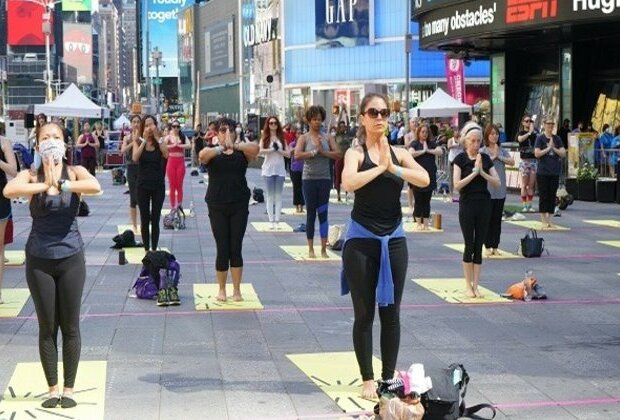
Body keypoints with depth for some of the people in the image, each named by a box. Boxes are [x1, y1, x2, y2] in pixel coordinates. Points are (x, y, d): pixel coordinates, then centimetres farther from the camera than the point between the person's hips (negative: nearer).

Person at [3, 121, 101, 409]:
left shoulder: (74, 172, -1)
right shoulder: (31, 176, -1)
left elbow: (95, 186, -24)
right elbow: (9, 190, -24)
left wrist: (60, 184, -24)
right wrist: (45, 184, -21)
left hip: (70, 258, 0)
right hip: (39, 260, 0)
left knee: (70, 326, 6)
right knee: (47, 327, 7)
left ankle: (68, 388, 17)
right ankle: (52, 389, 18)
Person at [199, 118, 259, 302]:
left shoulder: (242, 152, 4)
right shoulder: (212, 152, 2)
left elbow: (255, 148, -20)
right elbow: (202, 155, -24)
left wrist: (235, 146, -38)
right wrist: (221, 148, -42)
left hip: (239, 205, 1)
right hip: (217, 206, -1)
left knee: (236, 248, 1)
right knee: (222, 249, 1)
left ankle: (237, 290, 10)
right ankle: (221, 289, 16)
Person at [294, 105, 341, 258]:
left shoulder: (327, 138, 6)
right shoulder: (304, 138, 1)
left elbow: (337, 154, -5)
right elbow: (297, 155, -14)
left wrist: (323, 151, -15)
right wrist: (315, 152, -14)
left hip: (324, 178, 1)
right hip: (309, 179, -1)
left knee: (323, 213, 1)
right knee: (310, 214, 4)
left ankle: (324, 249, 4)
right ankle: (311, 249, 12)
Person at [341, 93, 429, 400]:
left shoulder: (399, 153, 5)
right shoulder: (356, 153, -5)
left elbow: (424, 179, -12)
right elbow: (348, 183, -26)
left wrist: (392, 167, -18)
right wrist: (379, 167, -18)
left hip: (394, 239, 4)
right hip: (362, 239, -3)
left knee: (391, 312, 9)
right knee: (364, 313, 3)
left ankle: (389, 376, 19)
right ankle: (367, 380, 12)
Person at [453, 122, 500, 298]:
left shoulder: (485, 158, 5)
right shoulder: (461, 159, -4)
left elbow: (497, 183, 0)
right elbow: (457, 185, -13)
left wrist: (482, 172, -13)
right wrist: (474, 172, -18)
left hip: (484, 205, 3)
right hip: (467, 205, -3)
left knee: (479, 246, 5)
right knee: (469, 245, 0)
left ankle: (475, 285, 11)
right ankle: (468, 285, 10)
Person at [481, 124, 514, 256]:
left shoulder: (502, 150, 8)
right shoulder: (482, 151, -1)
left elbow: (512, 162, -5)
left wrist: (499, 157, -12)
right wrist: (492, 157, -13)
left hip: (500, 190, 3)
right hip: (487, 189, -3)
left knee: (497, 218, 6)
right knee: (488, 218, 0)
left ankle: (495, 246, 13)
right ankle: (488, 246, 7)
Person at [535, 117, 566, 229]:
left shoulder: (557, 139, 9)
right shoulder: (540, 138, -2)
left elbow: (563, 153, 3)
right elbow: (537, 153, -11)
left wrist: (554, 148, -10)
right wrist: (548, 148, -13)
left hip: (555, 172, 4)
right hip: (543, 172, -4)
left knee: (552, 196, 6)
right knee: (543, 196, -1)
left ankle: (549, 220, 15)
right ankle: (544, 221, 5)